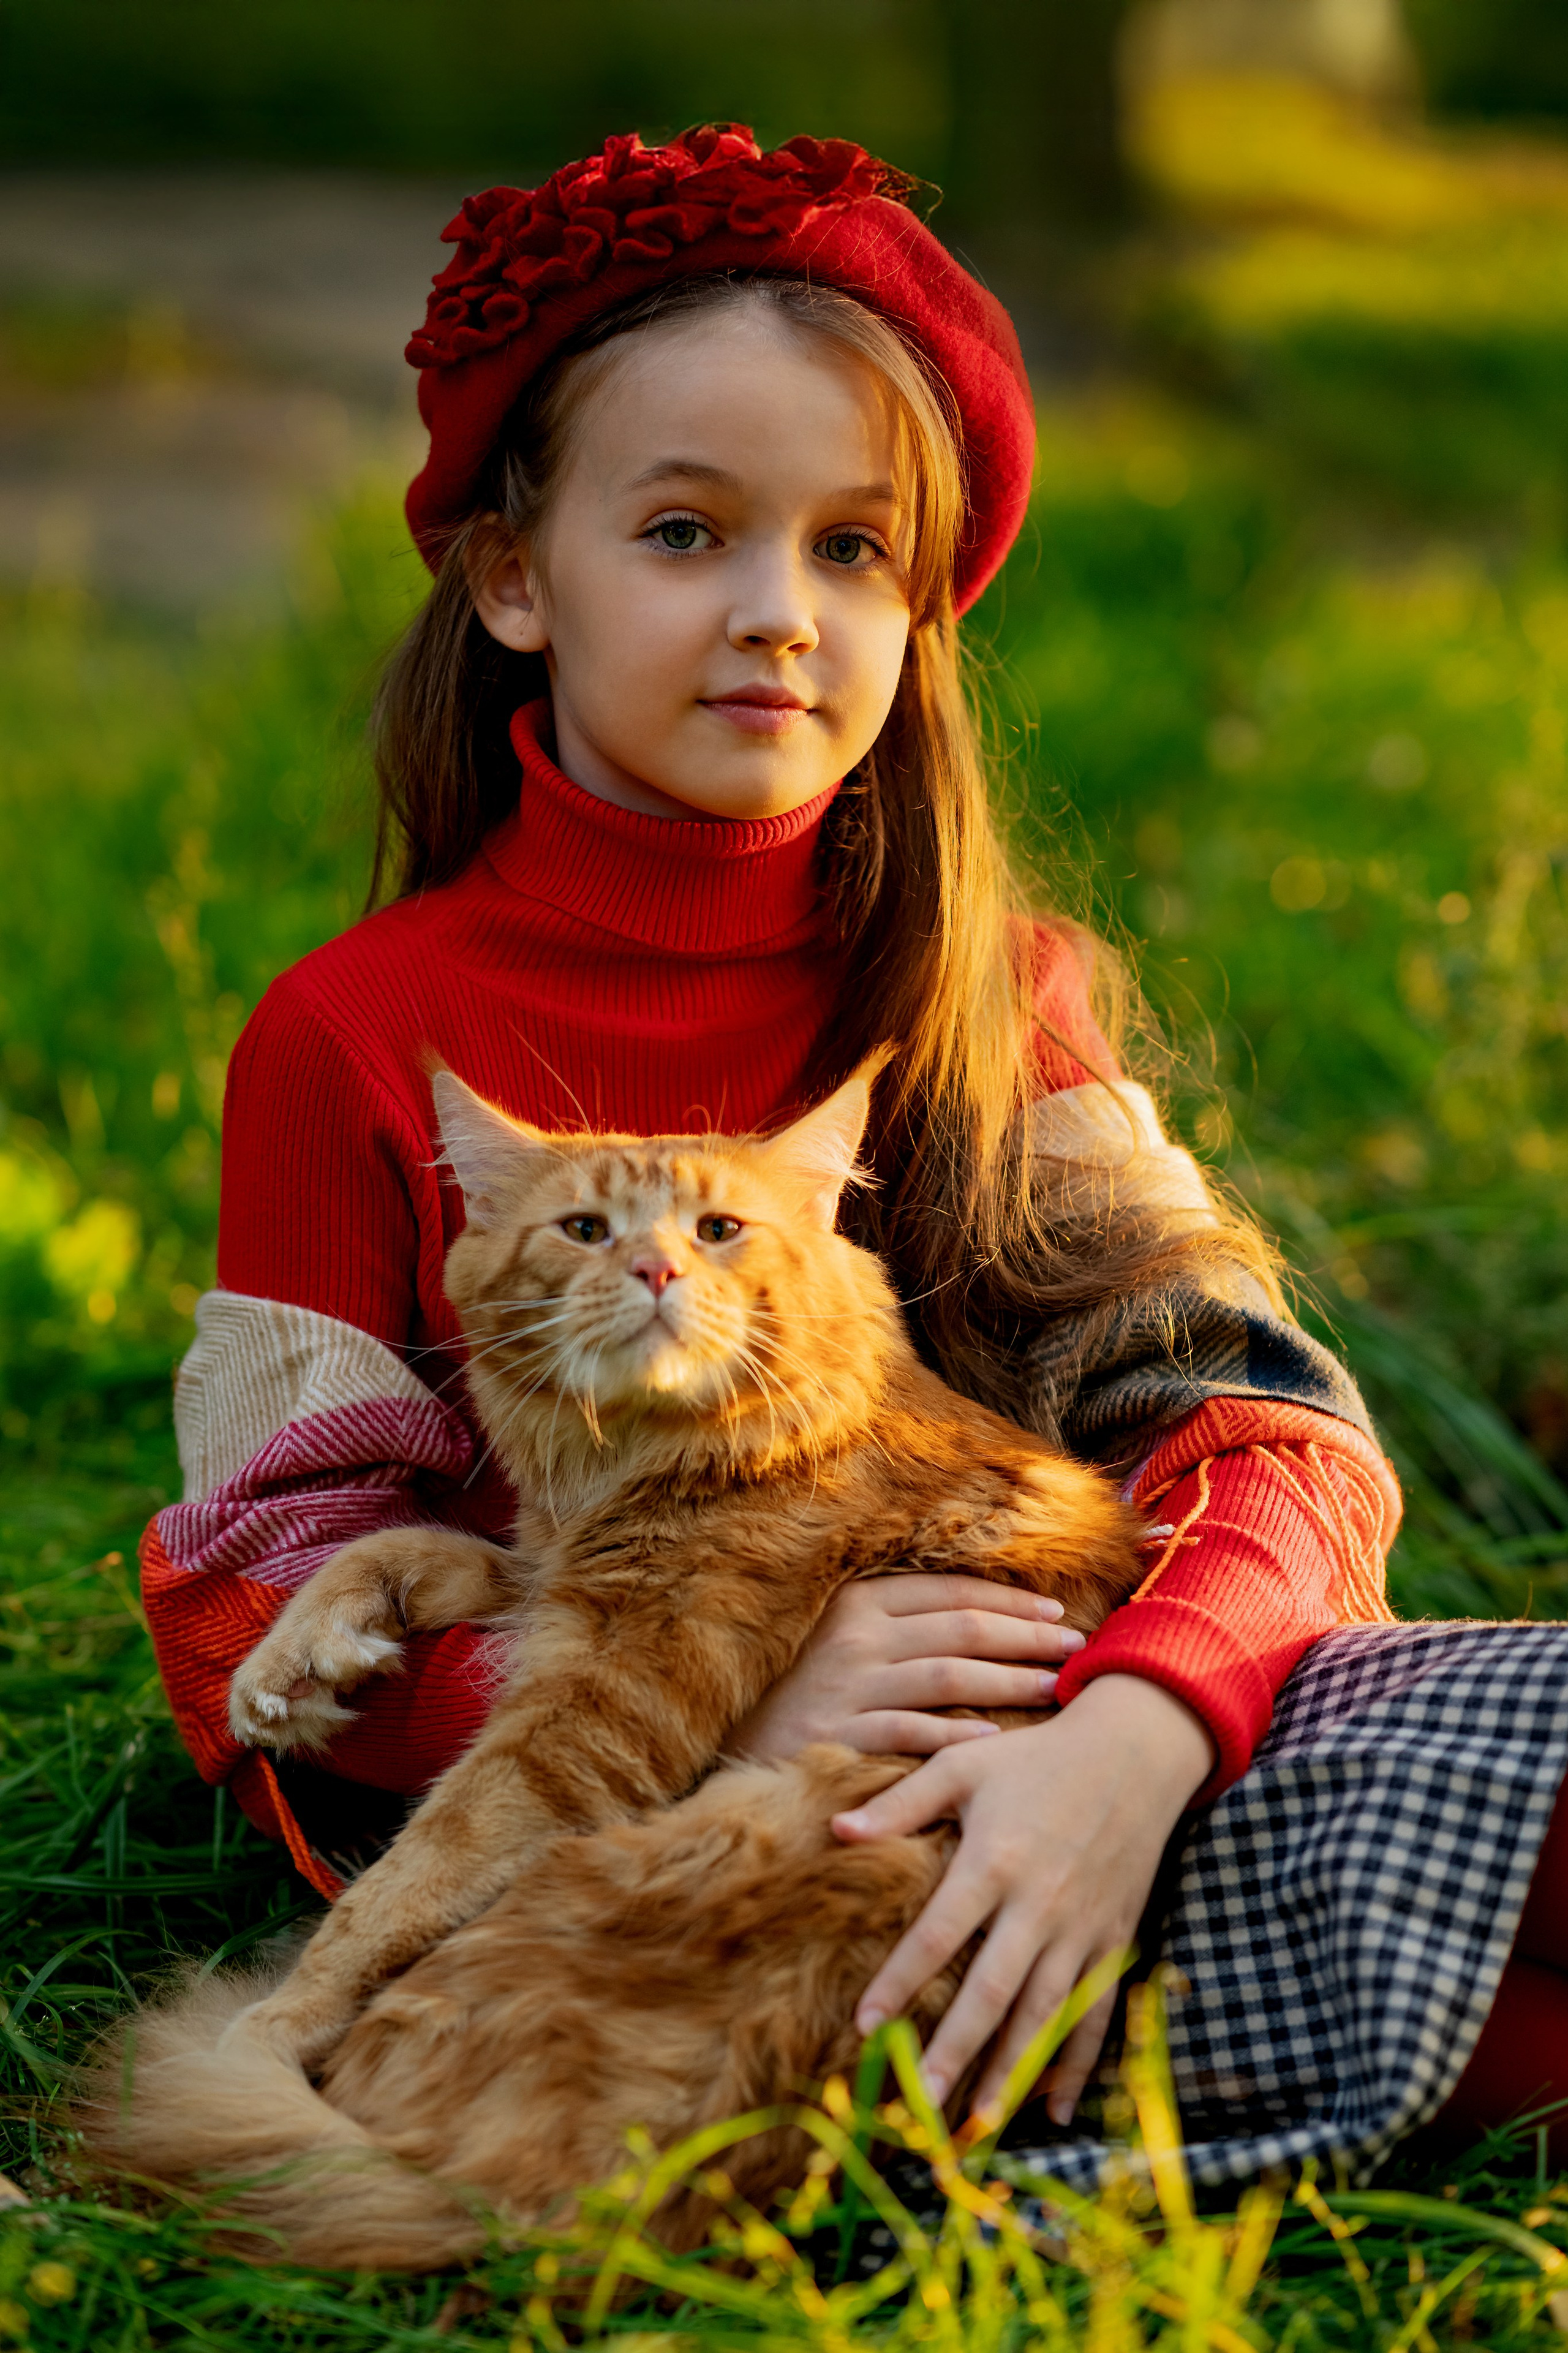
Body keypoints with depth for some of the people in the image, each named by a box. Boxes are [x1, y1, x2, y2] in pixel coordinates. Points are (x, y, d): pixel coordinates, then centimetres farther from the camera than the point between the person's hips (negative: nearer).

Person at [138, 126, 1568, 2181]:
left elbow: (1261, 1420, -2)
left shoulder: (987, 990, 11)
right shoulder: (357, 1043, 3)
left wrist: (1131, 1734, -25)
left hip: (1019, 1718, 4)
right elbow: (252, 1615, -2)